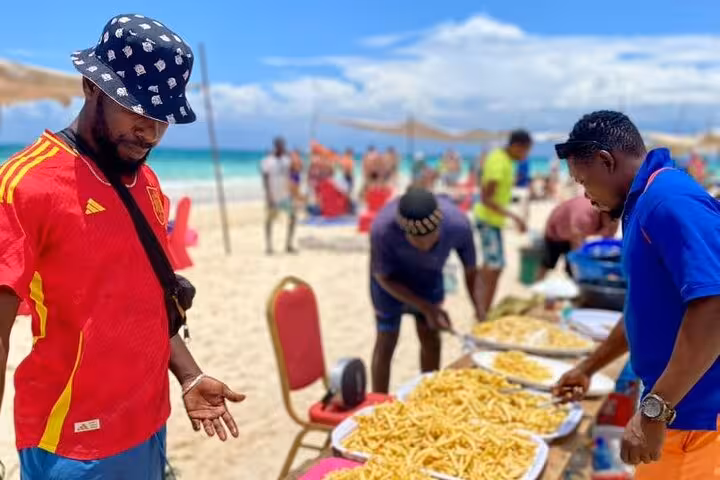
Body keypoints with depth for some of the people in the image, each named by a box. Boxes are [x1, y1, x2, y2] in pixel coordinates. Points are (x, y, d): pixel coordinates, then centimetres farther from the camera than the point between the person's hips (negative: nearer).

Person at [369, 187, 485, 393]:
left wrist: (480, 312, -27)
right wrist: (426, 308, -25)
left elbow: (471, 271, -16)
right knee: (386, 341, 1)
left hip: (429, 276, 3)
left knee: (431, 337, 11)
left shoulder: (458, 224, -35)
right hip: (392, 279, -3)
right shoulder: (382, 229, -41)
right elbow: (383, 277, -22)